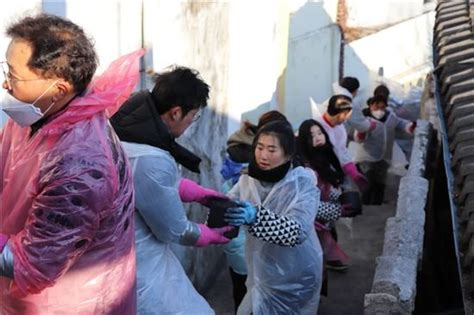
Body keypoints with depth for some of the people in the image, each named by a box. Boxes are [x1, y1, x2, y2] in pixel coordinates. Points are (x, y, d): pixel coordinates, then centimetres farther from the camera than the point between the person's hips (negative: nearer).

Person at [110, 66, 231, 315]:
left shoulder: (132, 122, -4)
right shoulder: (151, 161, -33)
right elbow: (174, 230, -18)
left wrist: (199, 193, 16)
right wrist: (210, 235, 1)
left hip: (130, 253, 10)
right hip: (140, 268, -10)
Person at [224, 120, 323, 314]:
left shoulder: (303, 181, -16)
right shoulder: (247, 180, -2)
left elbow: (299, 231, -28)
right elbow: (227, 210, -9)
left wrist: (256, 217, -42)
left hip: (296, 277, -3)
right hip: (263, 275, 4)